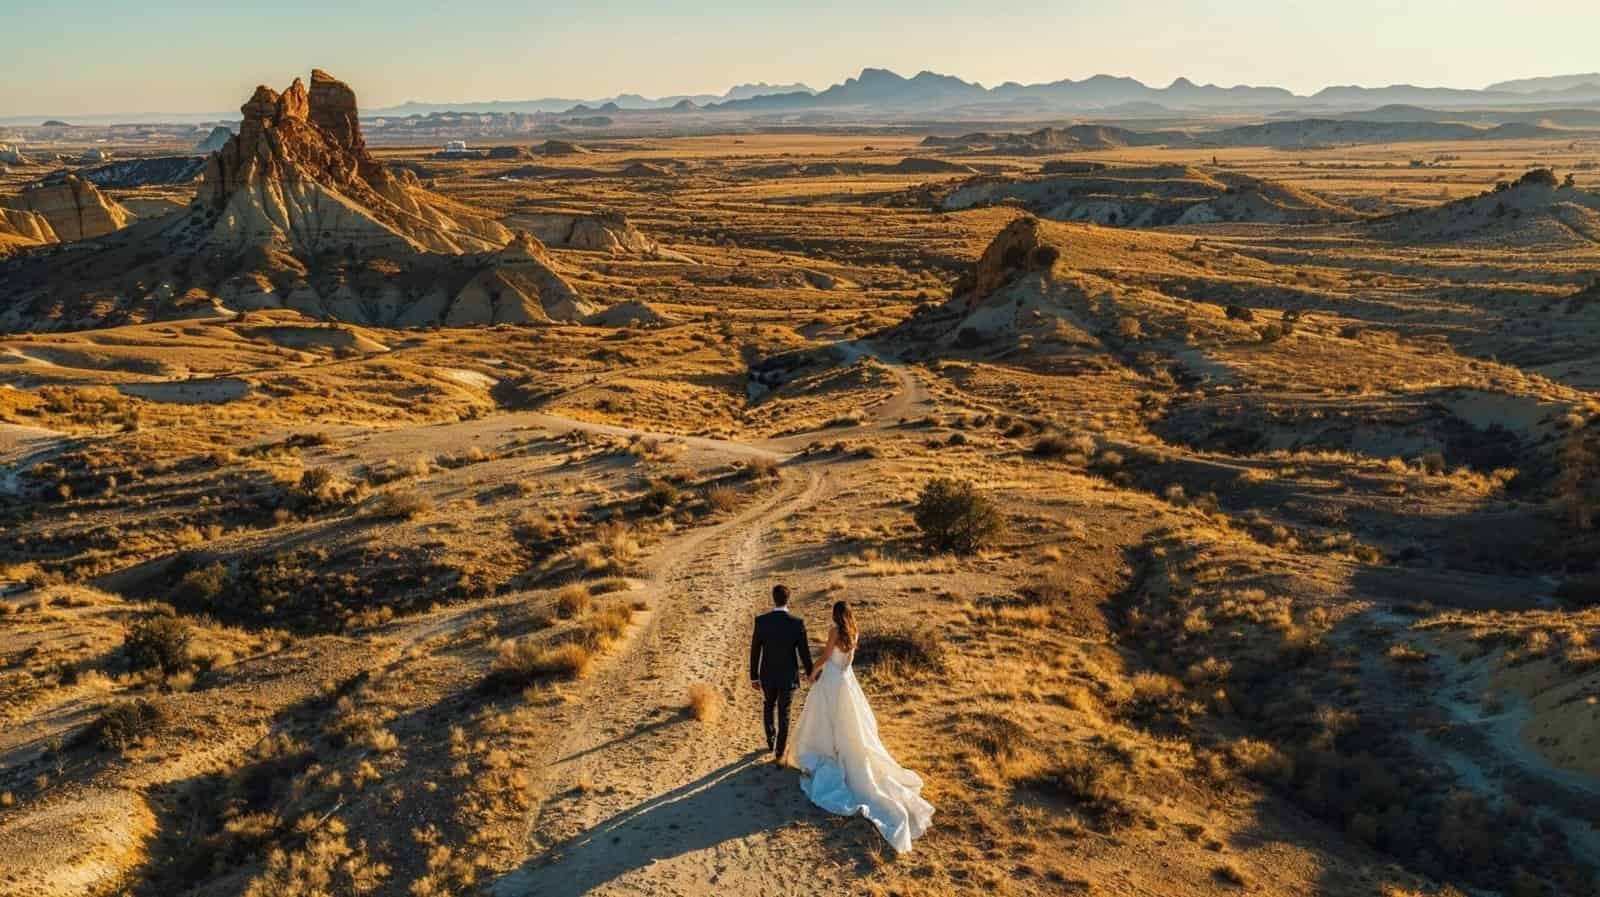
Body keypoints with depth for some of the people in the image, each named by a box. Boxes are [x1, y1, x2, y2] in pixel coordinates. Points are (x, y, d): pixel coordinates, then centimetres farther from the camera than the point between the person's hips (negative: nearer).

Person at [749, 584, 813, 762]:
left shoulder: (761, 620, -16)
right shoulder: (798, 623, -18)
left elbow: (755, 651, -8)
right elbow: (804, 652, -11)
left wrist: (754, 676, 4)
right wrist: (810, 673, 7)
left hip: (768, 674, 1)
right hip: (789, 675, -1)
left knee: (768, 706, 29)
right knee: (783, 714, 14)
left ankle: (771, 741, 41)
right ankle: (779, 753, 20)